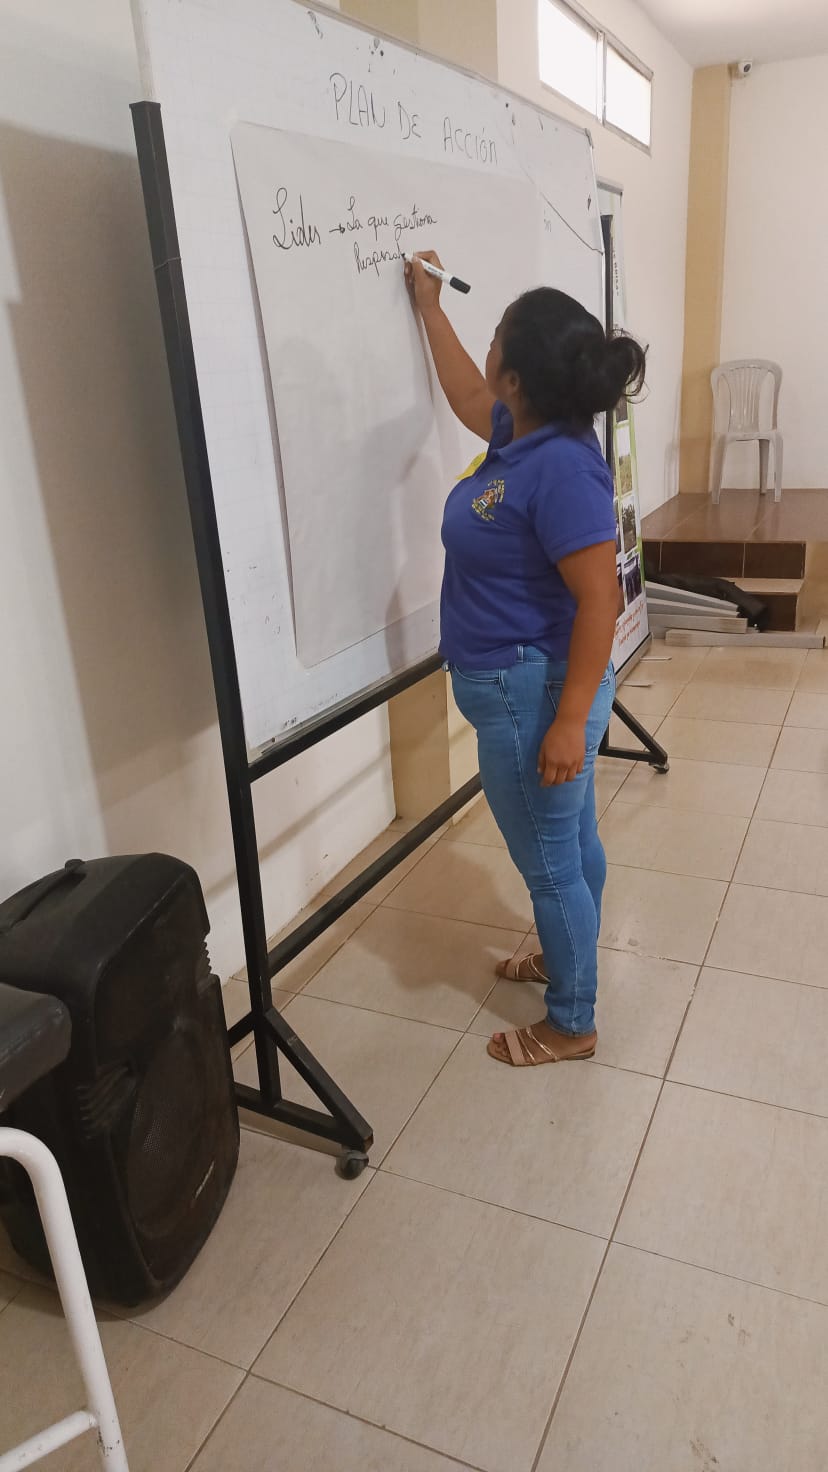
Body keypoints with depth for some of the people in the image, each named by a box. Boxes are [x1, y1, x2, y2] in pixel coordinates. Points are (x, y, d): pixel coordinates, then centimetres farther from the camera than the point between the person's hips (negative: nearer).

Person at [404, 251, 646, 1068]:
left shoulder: (560, 467, -25)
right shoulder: (522, 434, 3)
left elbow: (599, 602, -26)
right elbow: (466, 396, 26)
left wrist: (568, 722, -25)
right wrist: (429, 305, 31)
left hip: (534, 696, -10)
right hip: (529, 686, 10)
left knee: (548, 861, 6)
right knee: (571, 842, 24)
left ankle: (571, 1024, 26)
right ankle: (566, 958, 47)